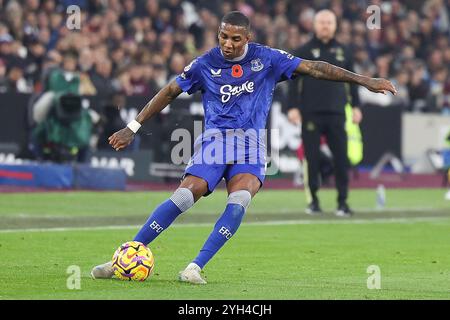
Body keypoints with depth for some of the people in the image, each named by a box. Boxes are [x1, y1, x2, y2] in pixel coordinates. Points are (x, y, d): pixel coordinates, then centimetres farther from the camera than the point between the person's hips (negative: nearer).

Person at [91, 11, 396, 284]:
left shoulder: (267, 58, 1)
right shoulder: (205, 64, 0)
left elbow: (313, 68, 2)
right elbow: (169, 92, 9)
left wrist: (364, 80, 0)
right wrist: (132, 128, 7)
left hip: (251, 144, 1)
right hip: (214, 138, -1)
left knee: (239, 202, -28)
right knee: (183, 197, -20)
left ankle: (196, 267, -25)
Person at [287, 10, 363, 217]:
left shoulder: (343, 52, 12)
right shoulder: (304, 51, 3)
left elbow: (351, 81, 16)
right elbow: (294, 81, 0)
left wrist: (355, 106, 9)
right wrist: (293, 107, -8)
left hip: (336, 114, 2)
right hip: (311, 113, -2)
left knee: (341, 158, -2)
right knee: (312, 157, 0)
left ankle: (342, 201, 4)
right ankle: (313, 200, 10)